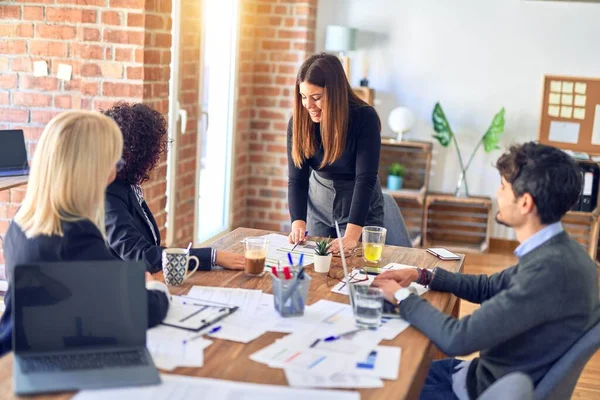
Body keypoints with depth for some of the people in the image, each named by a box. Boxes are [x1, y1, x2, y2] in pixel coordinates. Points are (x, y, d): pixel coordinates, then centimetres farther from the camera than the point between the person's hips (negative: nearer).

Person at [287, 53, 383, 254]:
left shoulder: (365, 118, -24)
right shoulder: (299, 121, -13)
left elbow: (365, 179, -30)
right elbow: (297, 179, -14)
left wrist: (351, 237, -38)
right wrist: (298, 223, -31)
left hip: (361, 206, -3)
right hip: (318, 202, 4)